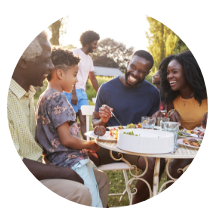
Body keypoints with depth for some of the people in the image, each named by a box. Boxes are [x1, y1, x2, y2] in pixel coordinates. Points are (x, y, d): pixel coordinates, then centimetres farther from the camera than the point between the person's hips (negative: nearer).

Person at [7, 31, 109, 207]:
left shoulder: (28, 93, 10)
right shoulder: (8, 97, -22)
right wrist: (66, 173, -18)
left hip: (37, 168, 9)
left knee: (101, 179, 6)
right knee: (80, 193, -28)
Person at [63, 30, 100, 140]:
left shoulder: (89, 58, 19)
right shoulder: (75, 53, -5)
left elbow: (93, 78, 25)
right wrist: (73, 93, -19)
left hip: (82, 92, 7)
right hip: (71, 91, -7)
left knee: (84, 120, -3)